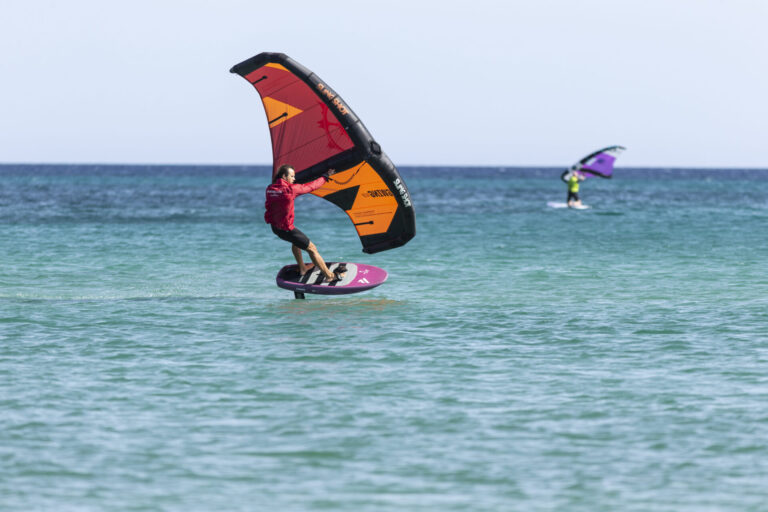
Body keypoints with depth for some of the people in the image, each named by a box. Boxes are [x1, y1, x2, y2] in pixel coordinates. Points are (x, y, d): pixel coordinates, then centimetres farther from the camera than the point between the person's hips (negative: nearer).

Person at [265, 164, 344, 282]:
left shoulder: (270, 189, -3)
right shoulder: (290, 189, -24)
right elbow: (310, 187, -12)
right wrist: (325, 177, 3)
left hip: (275, 227, 8)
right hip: (286, 229, -8)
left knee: (296, 240, 35)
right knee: (311, 248, 5)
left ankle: (302, 269, 45)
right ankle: (329, 275, 11)